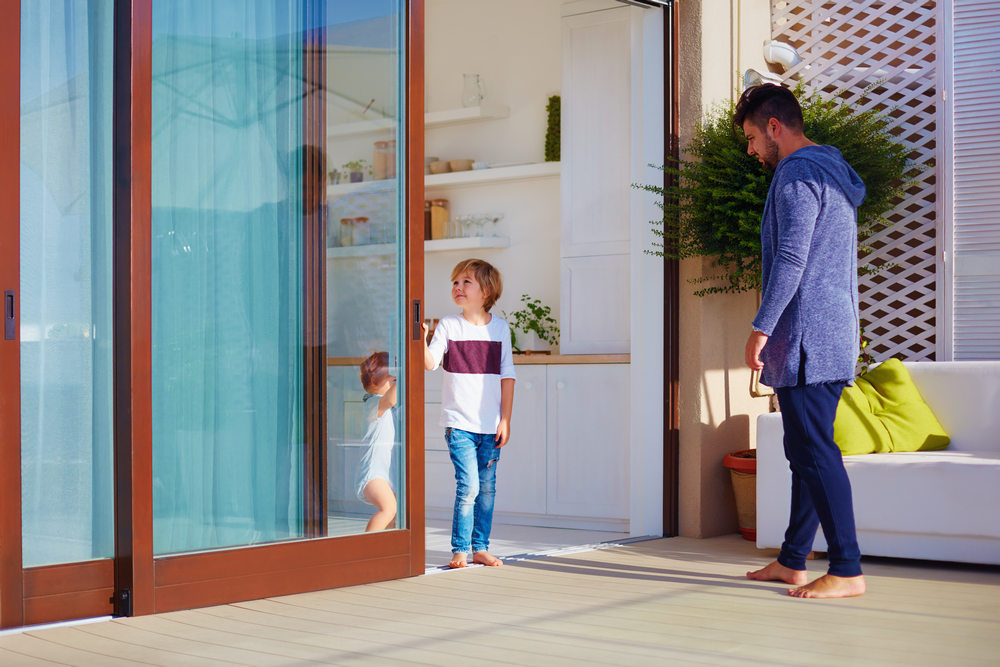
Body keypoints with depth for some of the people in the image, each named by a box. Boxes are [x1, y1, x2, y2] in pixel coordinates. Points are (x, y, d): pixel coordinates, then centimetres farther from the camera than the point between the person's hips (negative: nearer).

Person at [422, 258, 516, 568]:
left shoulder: (500, 328, 5)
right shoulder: (448, 325, 1)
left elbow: (507, 377, 6)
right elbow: (430, 363, -11)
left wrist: (505, 420, 3)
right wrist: (422, 340, -30)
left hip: (490, 425, 3)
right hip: (459, 423, -2)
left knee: (487, 488, 7)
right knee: (468, 485, -10)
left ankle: (480, 548, 18)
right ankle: (460, 549, 0)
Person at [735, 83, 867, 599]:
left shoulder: (797, 174, -10)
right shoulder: (835, 174, 22)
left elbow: (790, 259, -19)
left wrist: (761, 328, -19)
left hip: (805, 340, -10)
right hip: (835, 338, 10)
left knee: (816, 454, -10)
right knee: (805, 453, 13)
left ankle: (847, 571, -9)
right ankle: (793, 561, 19)